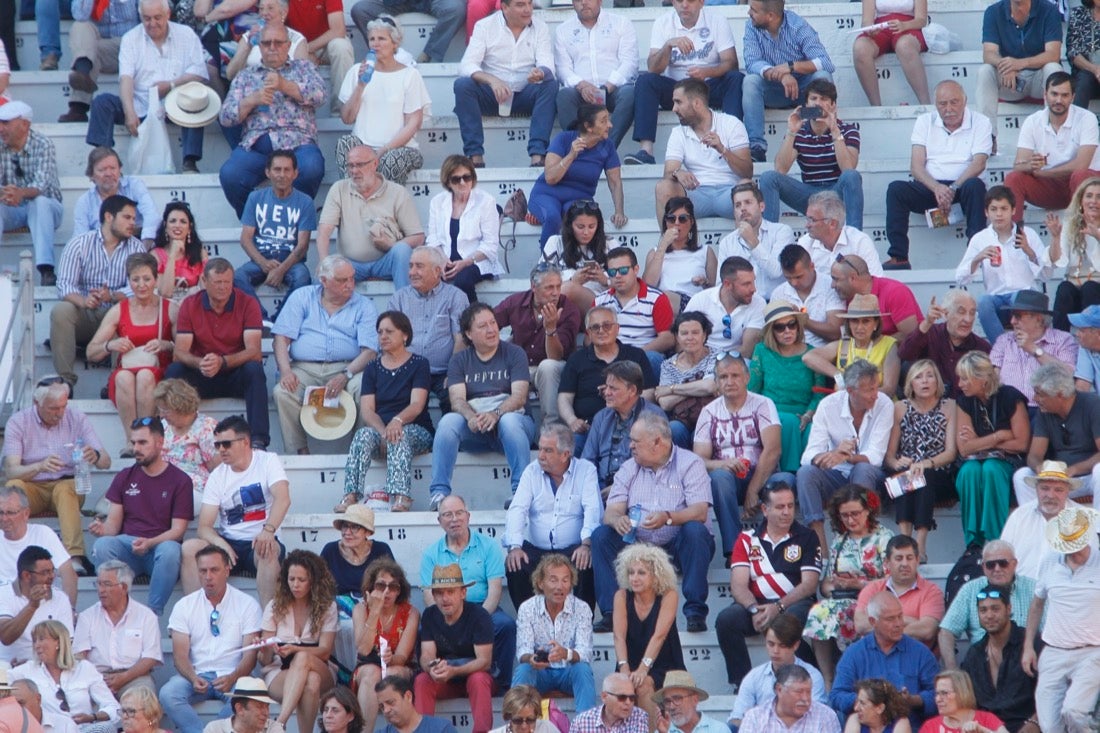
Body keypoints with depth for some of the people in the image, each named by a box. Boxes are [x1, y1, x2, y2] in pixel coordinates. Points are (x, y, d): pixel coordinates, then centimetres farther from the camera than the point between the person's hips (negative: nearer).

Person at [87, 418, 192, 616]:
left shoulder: (180, 480, 5)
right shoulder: (124, 478, 15)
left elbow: (177, 530, -2)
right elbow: (114, 522, 11)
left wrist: (149, 543, -21)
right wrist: (103, 529, -15)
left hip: (160, 545, -2)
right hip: (127, 546, 2)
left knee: (170, 551, -39)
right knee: (101, 546, -31)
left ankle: (154, 613, -33)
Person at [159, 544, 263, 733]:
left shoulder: (247, 604, 3)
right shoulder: (184, 605, 7)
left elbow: (250, 655, -3)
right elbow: (180, 654, 0)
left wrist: (232, 678, -24)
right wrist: (193, 678, -22)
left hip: (232, 677, -2)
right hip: (196, 674, 2)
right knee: (168, 694, -30)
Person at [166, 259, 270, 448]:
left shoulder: (247, 304, -7)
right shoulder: (190, 305, -1)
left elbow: (253, 352, -18)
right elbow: (180, 352, -9)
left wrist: (222, 361, -36)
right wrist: (199, 363, -33)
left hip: (236, 375, -1)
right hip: (202, 377, 1)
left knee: (254, 369, -33)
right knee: (174, 371, -27)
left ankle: (258, 440, -40)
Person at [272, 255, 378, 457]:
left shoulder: (364, 306, 10)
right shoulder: (301, 297, 14)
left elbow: (369, 350, -2)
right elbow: (282, 338, 6)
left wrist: (346, 375, -20)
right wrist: (286, 371, -12)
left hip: (346, 368, -1)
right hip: (304, 368, 1)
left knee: (364, 388, -34)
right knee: (283, 392, -30)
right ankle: (300, 453, -25)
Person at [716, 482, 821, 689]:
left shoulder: (806, 538, 9)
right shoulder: (747, 539, 13)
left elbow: (809, 584, -1)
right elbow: (738, 585, 3)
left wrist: (778, 607, -16)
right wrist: (754, 610, -18)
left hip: (793, 603, -2)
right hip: (756, 604, 2)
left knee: (793, 618, -38)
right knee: (726, 619, -29)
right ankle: (742, 683, -21)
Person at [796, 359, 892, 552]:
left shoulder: (884, 405, -12)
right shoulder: (829, 405, -9)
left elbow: (875, 457, -19)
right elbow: (809, 456, -17)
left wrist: (845, 457, -40)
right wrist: (834, 453, -40)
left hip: (868, 477, -1)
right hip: (836, 477, 2)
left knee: (863, 469, -34)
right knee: (805, 472, -27)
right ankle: (820, 545, -33)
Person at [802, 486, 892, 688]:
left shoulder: (884, 538, 5)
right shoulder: (839, 540, 21)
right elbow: (826, 582, 17)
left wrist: (859, 584, -14)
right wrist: (832, 586, -6)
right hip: (840, 600, 4)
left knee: (834, 613, -35)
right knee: (818, 612, -30)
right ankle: (827, 681, -30)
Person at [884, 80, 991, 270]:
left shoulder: (980, 123, 6)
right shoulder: (925, 122, 12)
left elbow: (978, 163, -8)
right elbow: (916, 166, 0)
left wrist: (953, 189, -24)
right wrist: (937, 188, -21)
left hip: (962, 185, -2)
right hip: (930, 187, 2)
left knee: (975, 186, -36)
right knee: (896, 189, -26)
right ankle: (899, 258, -32)